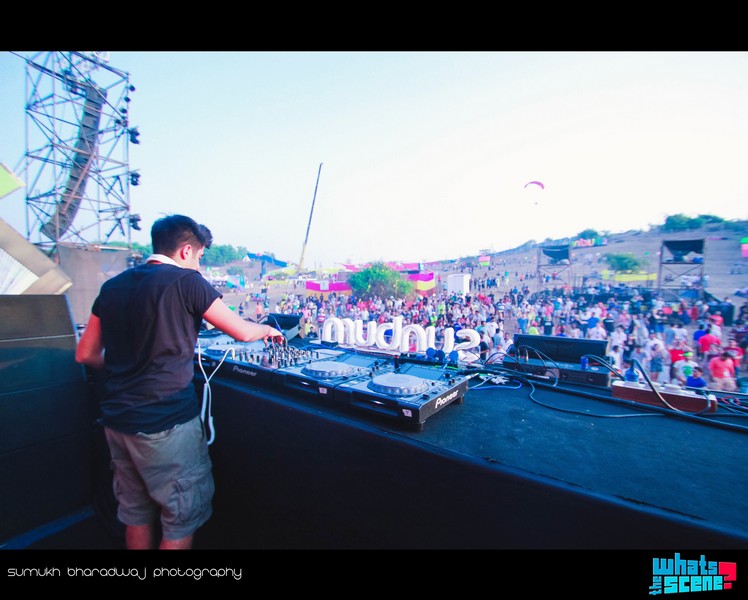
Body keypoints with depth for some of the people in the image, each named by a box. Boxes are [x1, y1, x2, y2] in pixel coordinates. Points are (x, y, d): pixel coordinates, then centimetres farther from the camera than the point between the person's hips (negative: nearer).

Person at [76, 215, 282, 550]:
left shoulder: (112, 286, 8)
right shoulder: (186, 281, -12)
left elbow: (86, 354, 12)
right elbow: (242, 332, -8)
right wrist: (268, 329, 12)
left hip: (116, 419, 8)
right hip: (165, 424, -7)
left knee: (136, 512, 23)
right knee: (183, 516, 11)